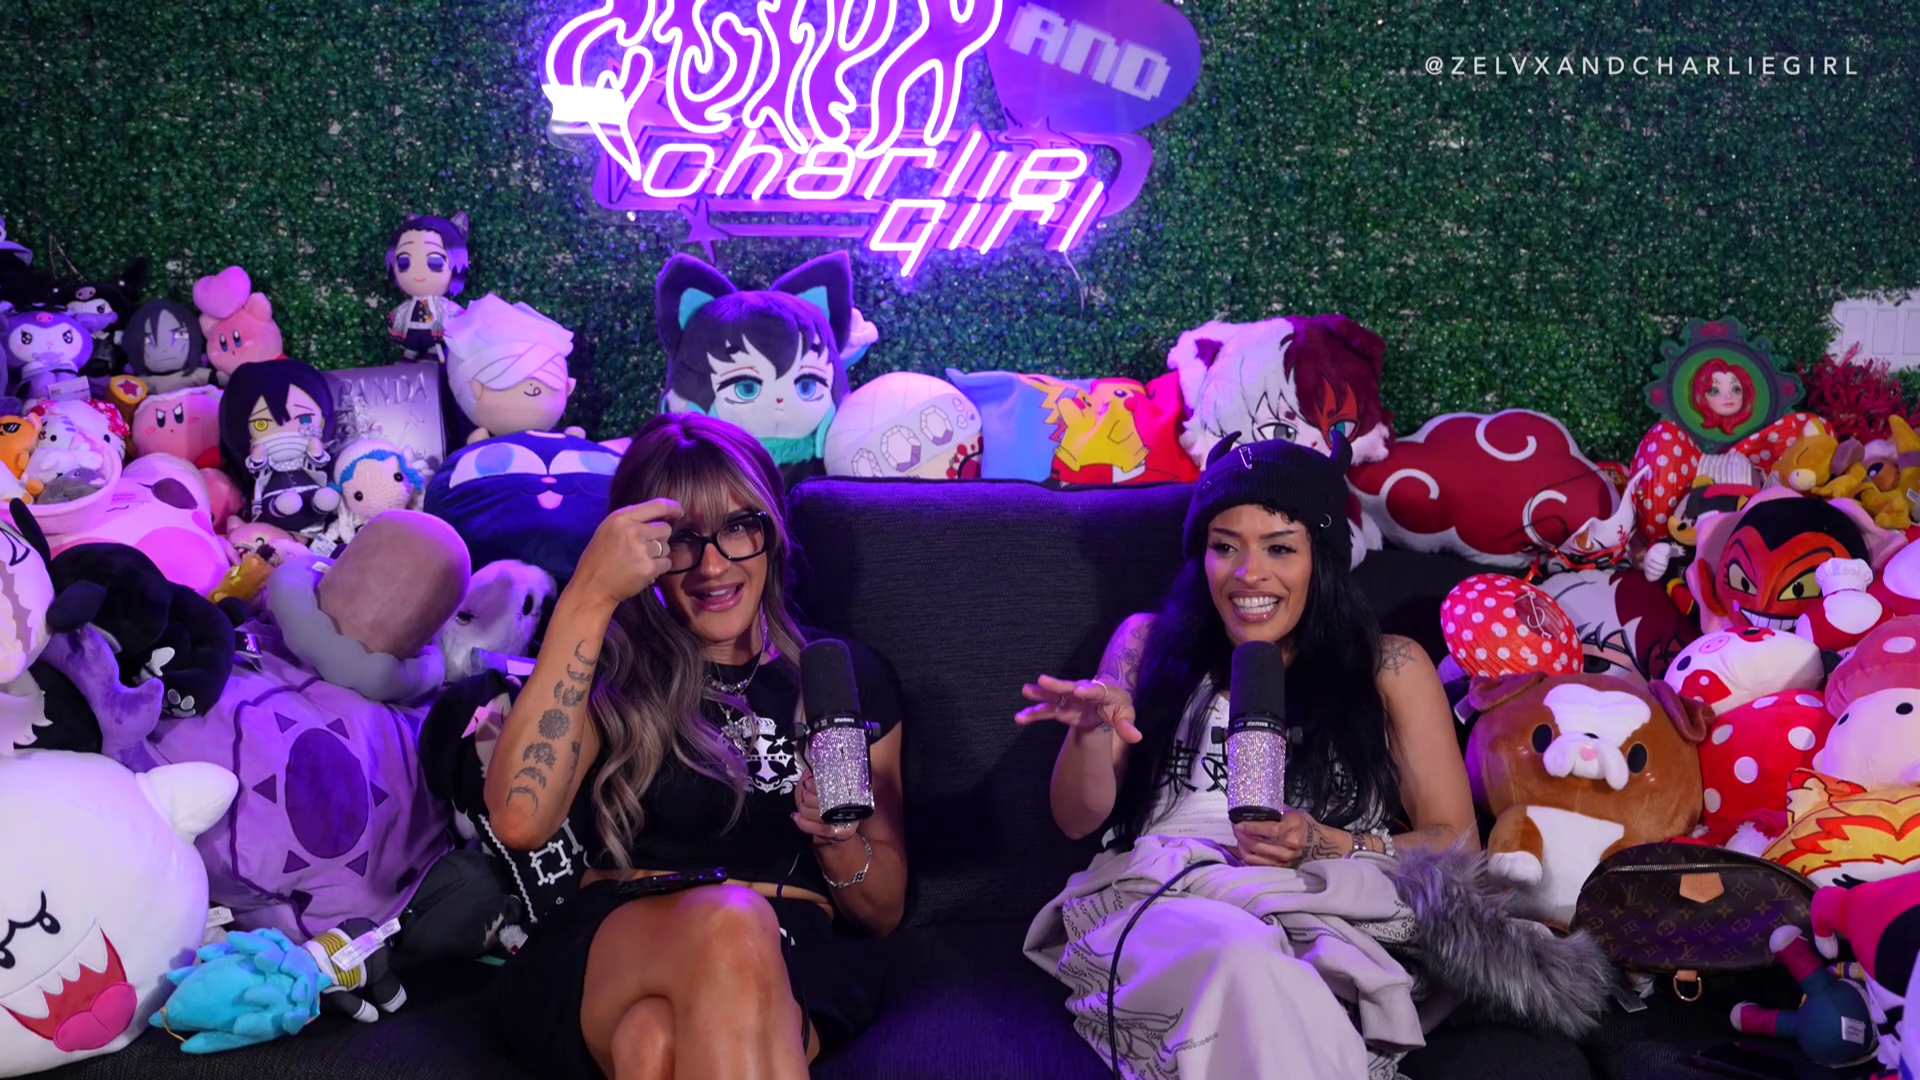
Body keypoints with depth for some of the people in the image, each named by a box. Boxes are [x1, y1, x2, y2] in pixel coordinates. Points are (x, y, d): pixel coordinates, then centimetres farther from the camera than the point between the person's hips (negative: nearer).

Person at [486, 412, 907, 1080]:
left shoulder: (845, 677, 17)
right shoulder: (608, 667, 11)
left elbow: (882, 913, 19)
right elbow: (520, 821, -11)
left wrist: (839, 841, -5)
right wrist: (588, 599, -12)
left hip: (789, 976, -1)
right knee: (728, 922, -37)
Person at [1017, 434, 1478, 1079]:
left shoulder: (1389, 668, 16)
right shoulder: (1148, 644, 19)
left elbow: (1457, 843, 11)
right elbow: (1078, 821, 15)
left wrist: (1330, 850, -8)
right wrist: (1092, 730, -8)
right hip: (1159, 907, 1)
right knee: (1241, 953, -38)